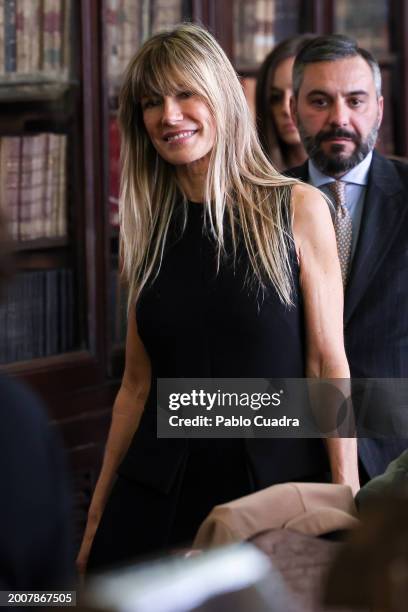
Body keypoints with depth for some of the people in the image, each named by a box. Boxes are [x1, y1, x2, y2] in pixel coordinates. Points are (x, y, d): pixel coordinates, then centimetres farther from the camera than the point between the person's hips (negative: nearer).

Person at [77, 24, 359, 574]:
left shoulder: (298, 209, -3)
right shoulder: (149, 230, 8)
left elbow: (329, 365, -6)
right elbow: (138, 384, 11)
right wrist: (95, 521, 10)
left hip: (278, 484, -3)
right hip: (159, 495, 3)